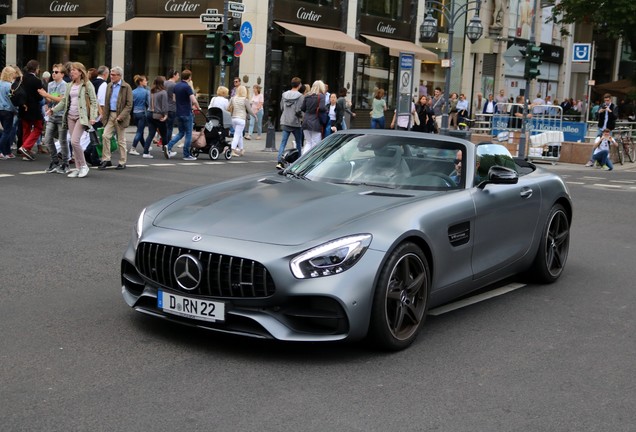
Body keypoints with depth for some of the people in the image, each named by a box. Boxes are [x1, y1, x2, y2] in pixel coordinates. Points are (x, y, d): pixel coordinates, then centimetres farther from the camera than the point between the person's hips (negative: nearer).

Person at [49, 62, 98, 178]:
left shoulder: (87, 85, -3)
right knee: (74, 143, 6)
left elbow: (93, 102, -6)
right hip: (70, 116, 6)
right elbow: (64, 101, 17)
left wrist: (93, 117, -15)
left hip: (81, 117, -6)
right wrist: (53, 110, 4)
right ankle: (78, 168, 13)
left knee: (74, 141, -17)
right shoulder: (69, 85, 14)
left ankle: (83, 166, -1)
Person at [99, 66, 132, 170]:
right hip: (110, 115, 5)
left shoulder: (126, 87, -6)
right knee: (105, 136, -7)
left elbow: (129, 105, -10)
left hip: (120, 116, -5)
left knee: (121, 140, 3)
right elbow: (106, 102, 15)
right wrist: (104, 115, 5)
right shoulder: (109, 86, 11)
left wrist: (120, 117, -17)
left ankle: (122, 163, 12)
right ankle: (106, 160, 1)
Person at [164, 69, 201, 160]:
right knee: (188, 134, 3)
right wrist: (198, 108, -3)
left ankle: (168, 146, -1)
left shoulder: (176, 86, 8)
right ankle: (186, 155, 5)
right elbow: (194, 101, -21)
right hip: (187, 113, -7)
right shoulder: (187, 87, -16)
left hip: (178, 113, 7)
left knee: (181, 132, 17)